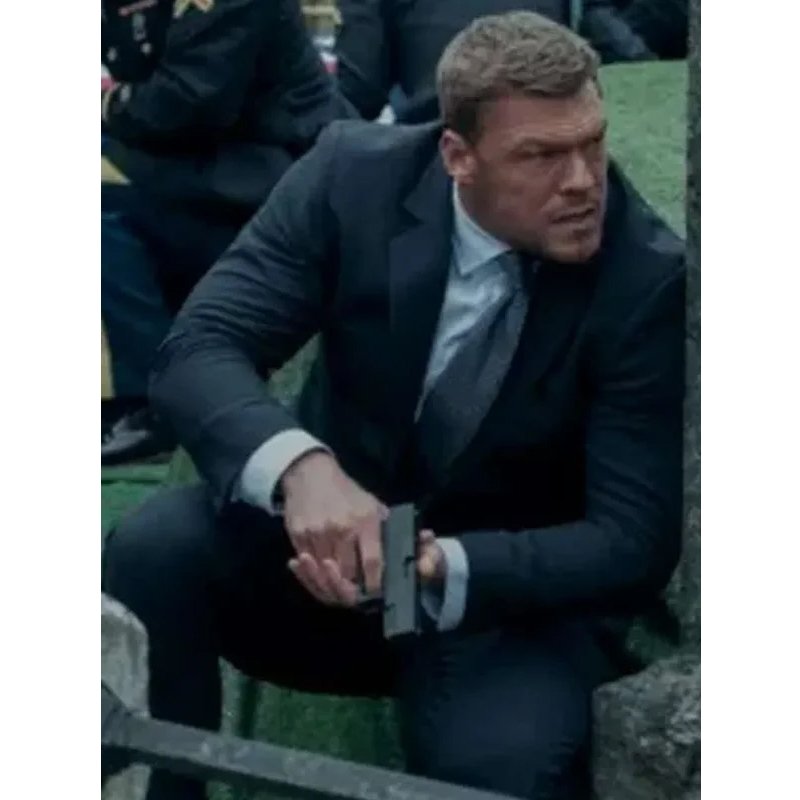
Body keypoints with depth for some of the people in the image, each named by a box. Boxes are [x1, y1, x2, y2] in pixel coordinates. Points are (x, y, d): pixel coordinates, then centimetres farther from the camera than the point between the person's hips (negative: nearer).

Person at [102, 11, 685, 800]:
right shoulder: (353, 175, -13)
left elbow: (634, 543, -18)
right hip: (333, 539, 3)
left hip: (512, 597, -2)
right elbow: (197, 350, -20)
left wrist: (447, 570, -36)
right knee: (153, 546, -27)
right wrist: (301, 468, -41)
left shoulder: (648, 277, -19)